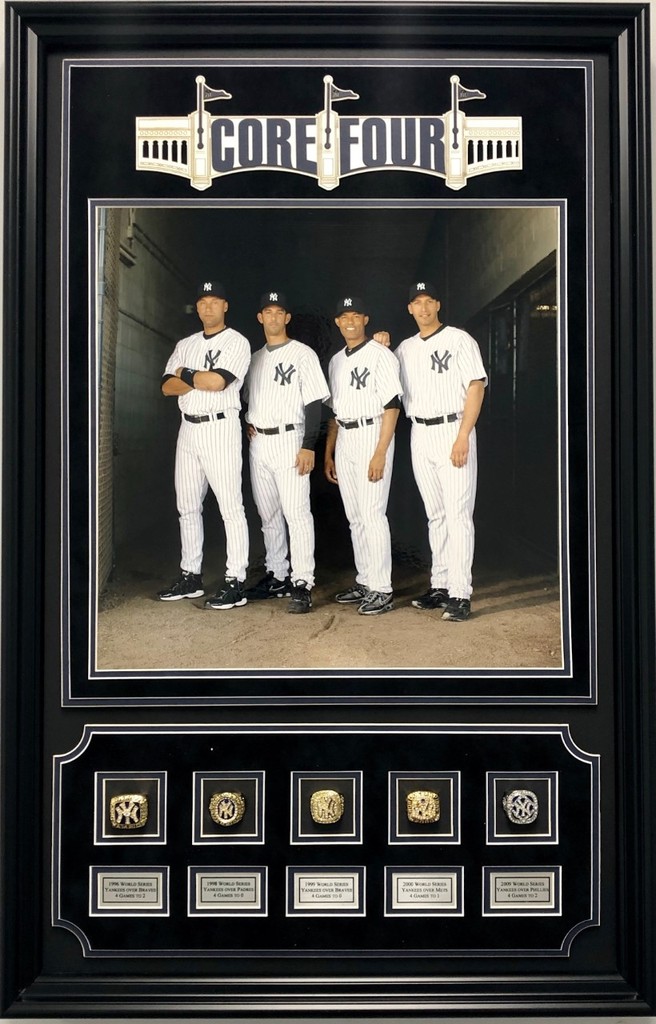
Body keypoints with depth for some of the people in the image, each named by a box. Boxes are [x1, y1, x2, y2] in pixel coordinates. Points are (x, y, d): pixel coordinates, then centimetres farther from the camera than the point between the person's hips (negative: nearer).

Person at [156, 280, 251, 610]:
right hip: (188, 428, 7)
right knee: (187, 506, 10)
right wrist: (201, 379, -9)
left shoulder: (236, 342, -2)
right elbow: (167, 386, 5)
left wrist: (185, 373, -2)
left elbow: (217, 381, -18)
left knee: (231, 507, -8)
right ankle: (190, 576, 19)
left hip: (220, 427, -7)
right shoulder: (185, 344, 17)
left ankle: (234, 582, -7)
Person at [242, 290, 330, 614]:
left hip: (288, 439, -7)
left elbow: (314, 403, -8)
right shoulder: (255, 358, 17)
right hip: (257, 442, 7)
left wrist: (308, 446, -16)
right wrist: (248, 423, 4)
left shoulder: (303, 354, -2)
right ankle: (277, 576, 20)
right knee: (268, 513, 11)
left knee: (296, 512, -12)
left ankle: (302, 583, -12)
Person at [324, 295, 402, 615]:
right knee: (354, 517, 10)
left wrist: (380, 453, -20)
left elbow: (392, 407, -13)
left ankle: (381, 590, -6)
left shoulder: (380, 355, -6)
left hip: (372, 435, -8)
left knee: (372, 515, -11)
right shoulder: (336, 361, 17)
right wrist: (328, 453, 17)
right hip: (344, 439, 8)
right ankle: (364, 582, 19)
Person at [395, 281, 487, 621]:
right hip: (419, 435, 6)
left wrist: (462, 437, -17)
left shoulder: (459, 340, -2)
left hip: (453, 431, -6)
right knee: (435, 515, 11)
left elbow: (476, 386, -9)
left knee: (458, 514, -9)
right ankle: (439, 586, 17)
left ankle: (460, 594, -9)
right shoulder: (405, 348, 15)